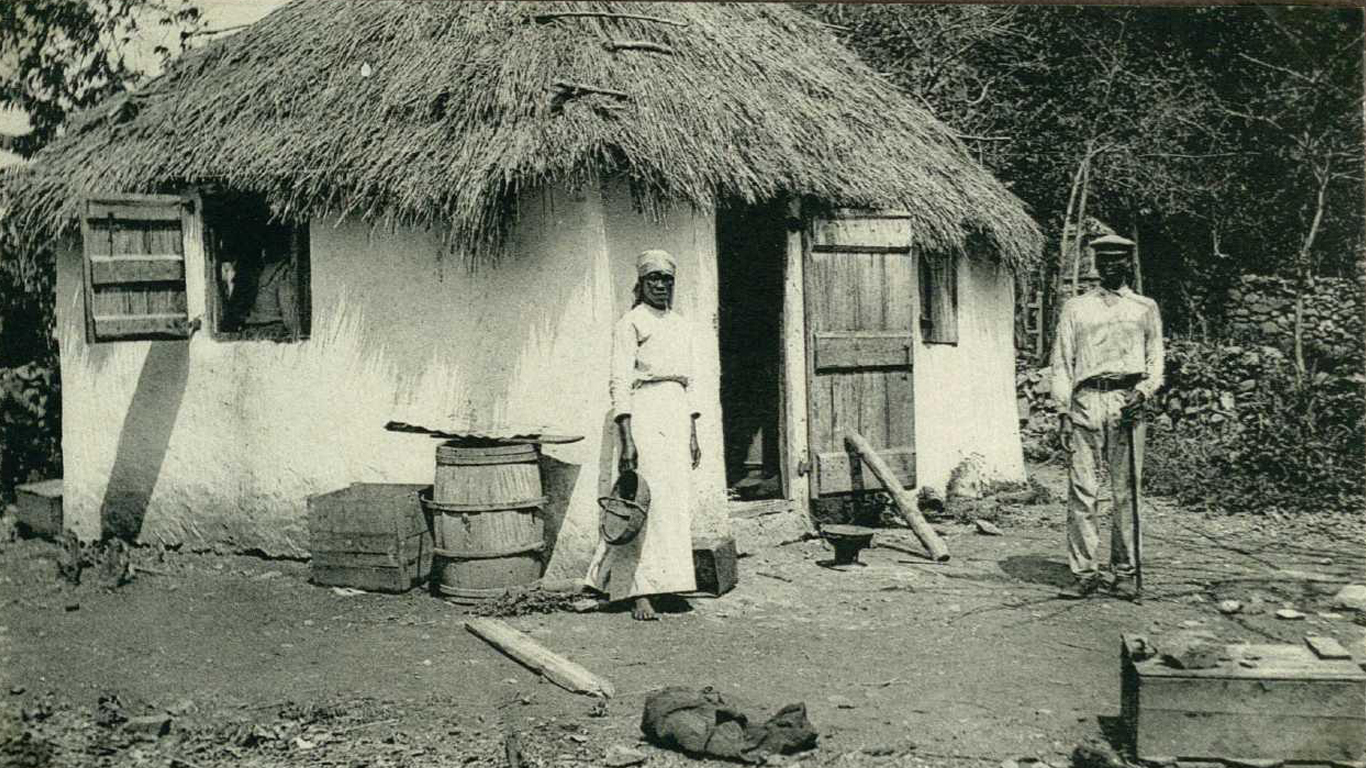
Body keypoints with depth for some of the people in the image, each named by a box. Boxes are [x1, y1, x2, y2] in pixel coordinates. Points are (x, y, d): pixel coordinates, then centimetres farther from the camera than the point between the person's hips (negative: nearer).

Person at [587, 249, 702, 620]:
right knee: (650, 499, -12)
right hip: (644, 412, -7)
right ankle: (642, 593, -10)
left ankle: (612, 576, 15)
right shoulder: (629, 323, -2)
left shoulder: (681, 326, 18)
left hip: (677, 413, 7)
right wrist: (626, 440, -17)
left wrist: (693, 434, 16)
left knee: (678, 499, 4)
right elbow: (619, 384, -9)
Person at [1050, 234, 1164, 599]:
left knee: (1125, 491, 0)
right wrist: (1063, 411, 0)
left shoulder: (1145, 308, 16)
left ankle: (1123, 571, 7)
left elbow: (1155, 360, 12)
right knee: (1081, 490, -5)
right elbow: (1062, 362, 10)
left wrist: (1143, 391, -8)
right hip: (1086, 400, 0)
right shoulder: (1075, 308, 15)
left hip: (1127, 401, 0)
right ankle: (1084, 572, -2)